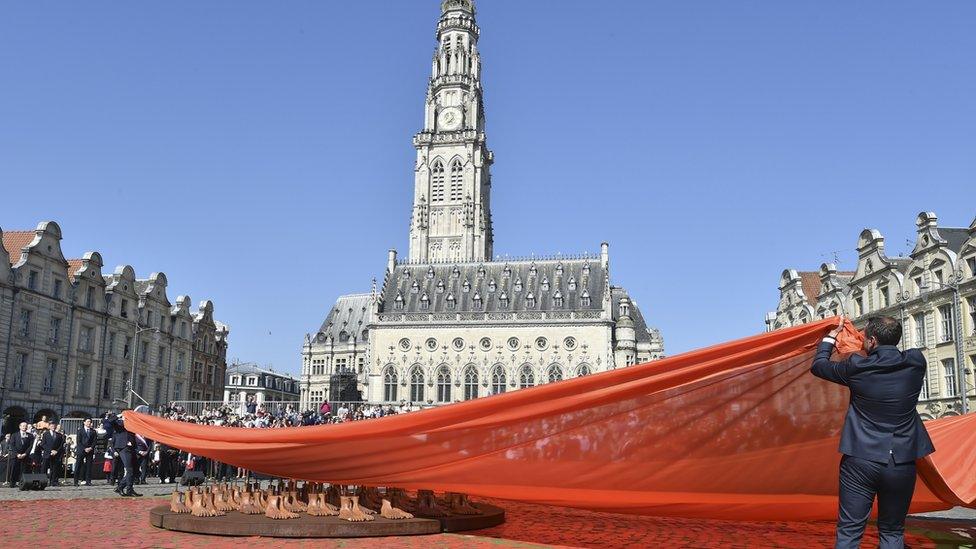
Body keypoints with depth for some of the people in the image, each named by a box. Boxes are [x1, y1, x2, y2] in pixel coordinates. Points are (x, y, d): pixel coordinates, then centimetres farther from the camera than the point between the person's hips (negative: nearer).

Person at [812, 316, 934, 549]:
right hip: (902, 463, 2)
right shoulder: (916, 362, -3)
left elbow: (818, 366, 8)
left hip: (860, 461, -2)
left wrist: (831, 336, 22)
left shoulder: (857, 366, -8)